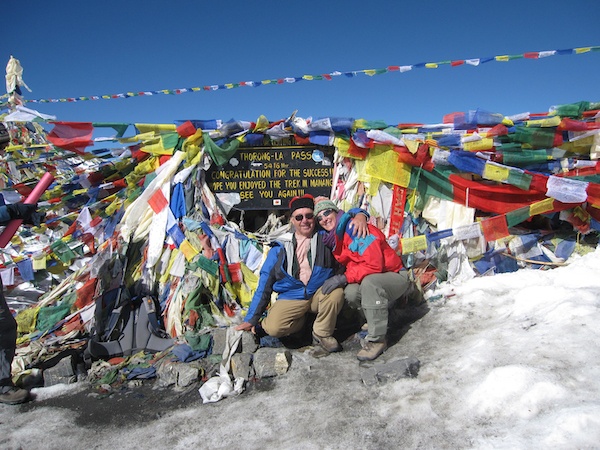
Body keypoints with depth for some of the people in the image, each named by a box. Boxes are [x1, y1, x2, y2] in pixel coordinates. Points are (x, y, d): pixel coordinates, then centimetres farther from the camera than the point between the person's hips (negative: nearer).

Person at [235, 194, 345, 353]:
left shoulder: (325, 238, 3)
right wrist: (251, 319, 4)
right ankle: (302, 321, 7)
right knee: (273, 328, -27)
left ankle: (322, 334, -6)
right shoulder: (280, 248, 4)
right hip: (291, 298, -1)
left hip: (319, 294, 1)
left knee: (336, 293, -31)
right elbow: (265, 283, 6)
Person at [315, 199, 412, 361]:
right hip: (369, 282, 7)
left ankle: (377, 340, -24)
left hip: (396, 277, -7)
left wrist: (345, 278, -28)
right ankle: (375, 325, 2)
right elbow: (352, 266, 10)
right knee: (351, 292, -22)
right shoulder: (335, 238, 6)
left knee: (368, 282, -36)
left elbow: (374, 265, -28)